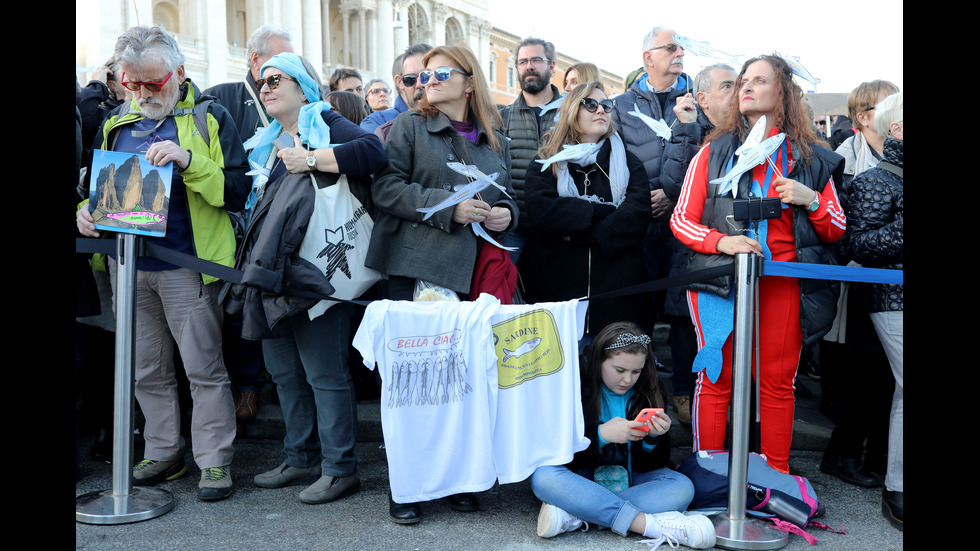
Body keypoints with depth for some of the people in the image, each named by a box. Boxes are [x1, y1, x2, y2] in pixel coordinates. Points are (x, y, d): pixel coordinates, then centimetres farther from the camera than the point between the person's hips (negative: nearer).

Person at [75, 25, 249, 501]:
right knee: (146, 370, 13)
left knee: (203, 367, -1)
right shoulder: (118, 124, 14)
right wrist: (88, 210, 0)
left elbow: (237, 193, -11)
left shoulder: (209, 119, -2)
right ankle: (163, 453, 27)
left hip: (186, 265, -5)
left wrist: (188, 159, -24)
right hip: (129, 265, 6)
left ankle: (214, 461, 10)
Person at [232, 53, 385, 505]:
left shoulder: (326, 124, -3)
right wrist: (256, 263, 18)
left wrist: (311, 159, -20)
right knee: (285, 373, 15)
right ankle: (302, 459, 27)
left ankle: (340, 468, 6)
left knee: (324, 373, -4)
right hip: (272, 274, 9)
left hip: (312, 271, -9)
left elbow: (373, 150, -22)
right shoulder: (271, 141, 22)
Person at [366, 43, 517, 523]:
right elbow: (387, 187, -5)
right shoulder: (409, 128, 6)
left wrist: (505, 213, 2)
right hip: (416, 268, -3)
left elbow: (506, 196, 26)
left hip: (472, 272, 3)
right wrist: (449, 207, -15)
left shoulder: (495, 142, 19)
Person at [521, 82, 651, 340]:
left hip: (616, 288, 1)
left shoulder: (627, 161, 14)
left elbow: (638, 212, -3)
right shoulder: (547, 161, 11)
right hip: (558, 286, -1)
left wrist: (578, 233, -12)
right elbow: (540, 209, -8)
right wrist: (602, 211, -10)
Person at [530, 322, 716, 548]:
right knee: (543, 476, -33)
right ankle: (653, 526, -39)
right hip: (584, 477, -2)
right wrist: (602, 434, -29)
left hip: (630, 480, 3)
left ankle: (574, 515, -35)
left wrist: (654, 436, -23)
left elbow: (650, 465, -2)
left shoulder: (648, 392, -2)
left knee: (682, 487, -25)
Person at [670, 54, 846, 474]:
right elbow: (681, 220, 3)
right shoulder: (714, 151, 8)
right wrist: (721, 241, -15)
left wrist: (811, 200, -6)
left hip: (785, 284, 1)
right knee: (716, 379, -1)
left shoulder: (812, 159, 12)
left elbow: (836, 231, 14)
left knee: (779, 382, 4)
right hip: (721, 278, -1)